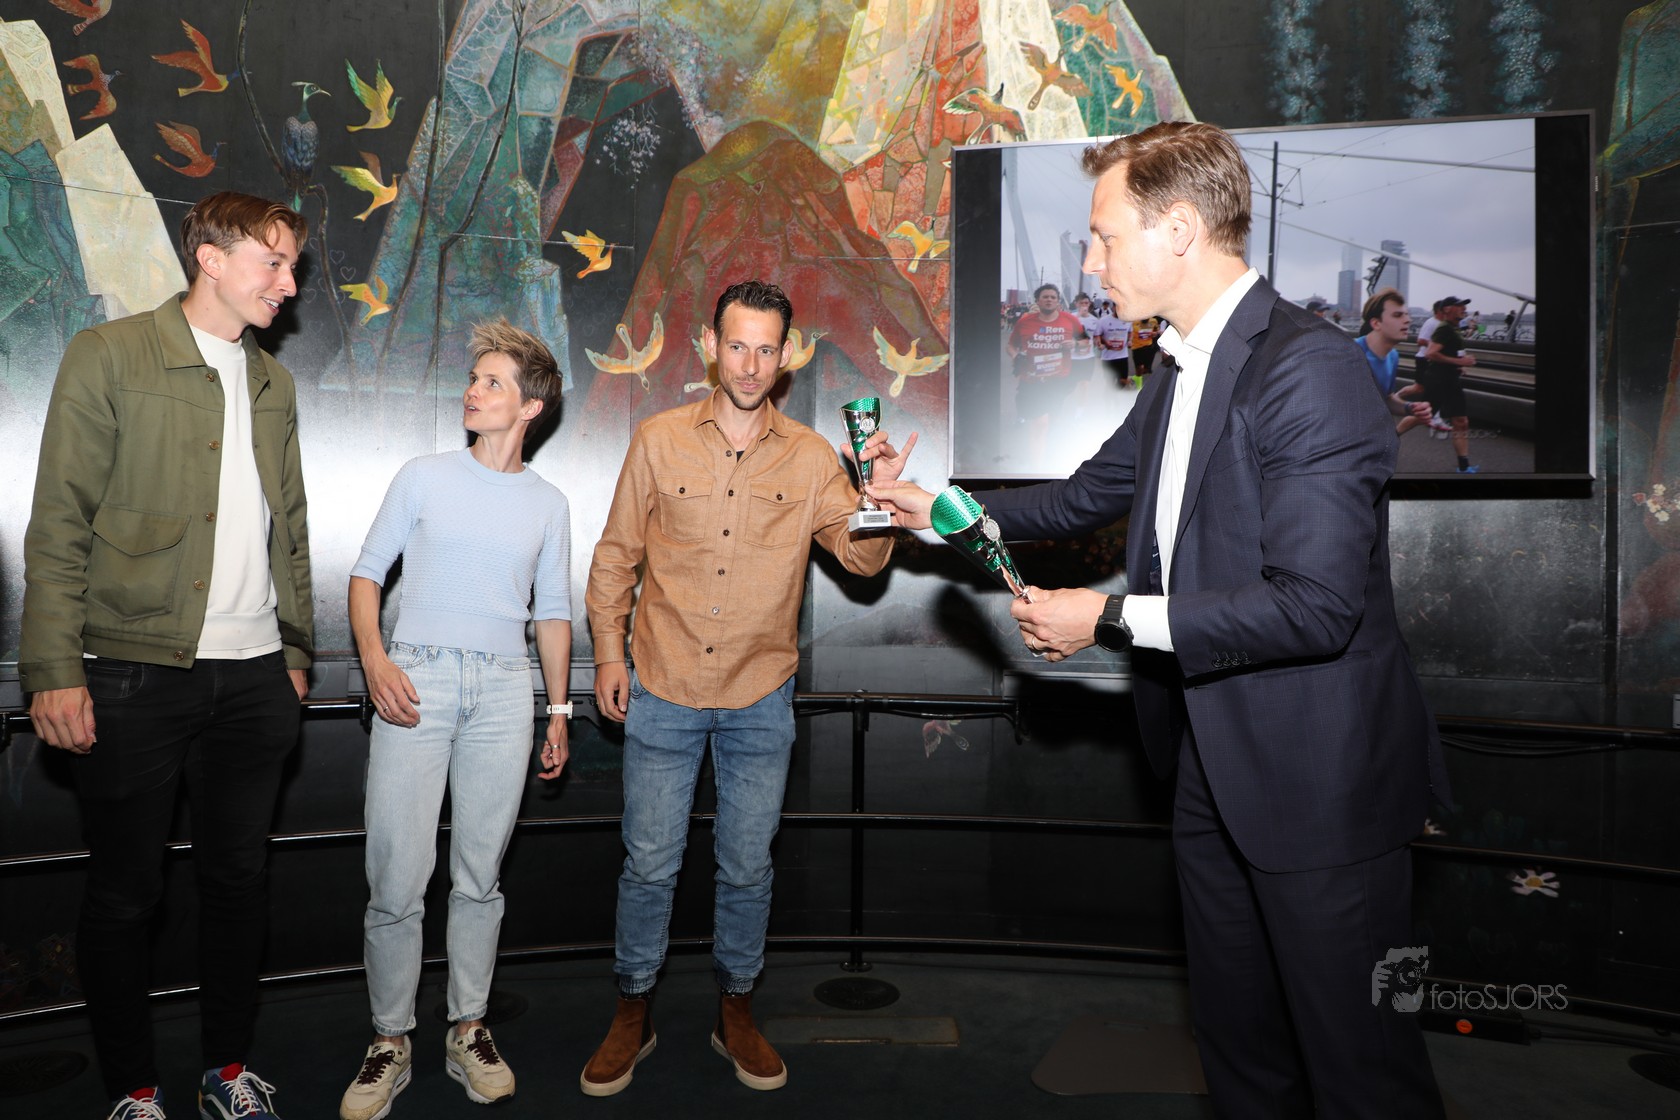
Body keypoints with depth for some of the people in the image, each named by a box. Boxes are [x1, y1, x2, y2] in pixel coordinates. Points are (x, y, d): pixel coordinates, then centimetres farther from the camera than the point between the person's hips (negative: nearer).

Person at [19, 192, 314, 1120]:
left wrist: (295, 651, 14)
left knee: (239, 877, 11)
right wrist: (55, 670, -12)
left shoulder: (273, 383, 15)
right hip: (136, 672, -5)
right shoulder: (109, 355, -2)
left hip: (252, 676, 5)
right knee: (125, 888, 7)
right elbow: (59, 524, -7)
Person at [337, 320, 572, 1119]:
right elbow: (368, 571, 7)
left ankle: (468, 1031, 20)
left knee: (480, 875, 6)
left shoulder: (548, 504, 11)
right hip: (416, 679, -1)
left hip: (503, 691, 1)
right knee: (396, 878, -3)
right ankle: (390, 1043, 13)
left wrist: (559, 710, 13)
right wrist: (374, 657, -9)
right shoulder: (424, 478, 8)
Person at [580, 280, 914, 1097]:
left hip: (760, 700, 1)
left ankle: (736, 1011, 32)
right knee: (649, 864, 7)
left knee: (747, 868, 12)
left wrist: (881, 496, -22)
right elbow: (616, 554, 6)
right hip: (662, 691, 0)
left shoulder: (810, 457, 1)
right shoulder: (659, 440, 0)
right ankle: (632, 1014, 28)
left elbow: (862, 557, -3)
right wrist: (609, 650, 1)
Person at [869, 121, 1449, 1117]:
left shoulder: (1310, 369, -21)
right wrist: (943, 508, 21)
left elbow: (1313, 605, -27)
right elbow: (1090, 494, 22)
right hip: (1215, 766, 9)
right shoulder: (1182, 373, 9)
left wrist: (1110, 619, -20)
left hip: (1321, 779, -9)